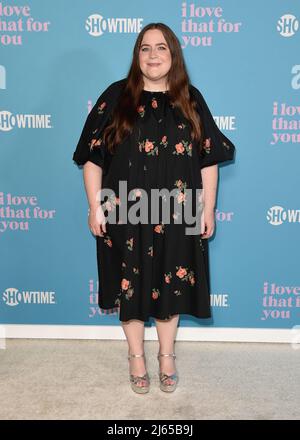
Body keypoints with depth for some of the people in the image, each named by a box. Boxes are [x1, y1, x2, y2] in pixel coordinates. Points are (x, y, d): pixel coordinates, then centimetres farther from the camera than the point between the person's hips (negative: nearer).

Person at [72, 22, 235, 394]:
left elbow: (209, 159, 4)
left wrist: (208, 208, -1)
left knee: (170, 284, 12)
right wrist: (95, 206, -7)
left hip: (176, 215, 1)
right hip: (125, 214, -1)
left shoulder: (191, 100, 4)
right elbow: (92, 156, -2)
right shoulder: (115, 97, -1)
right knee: (130, 283, 10)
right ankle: (136, 356, 32)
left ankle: (167, 356, 34)